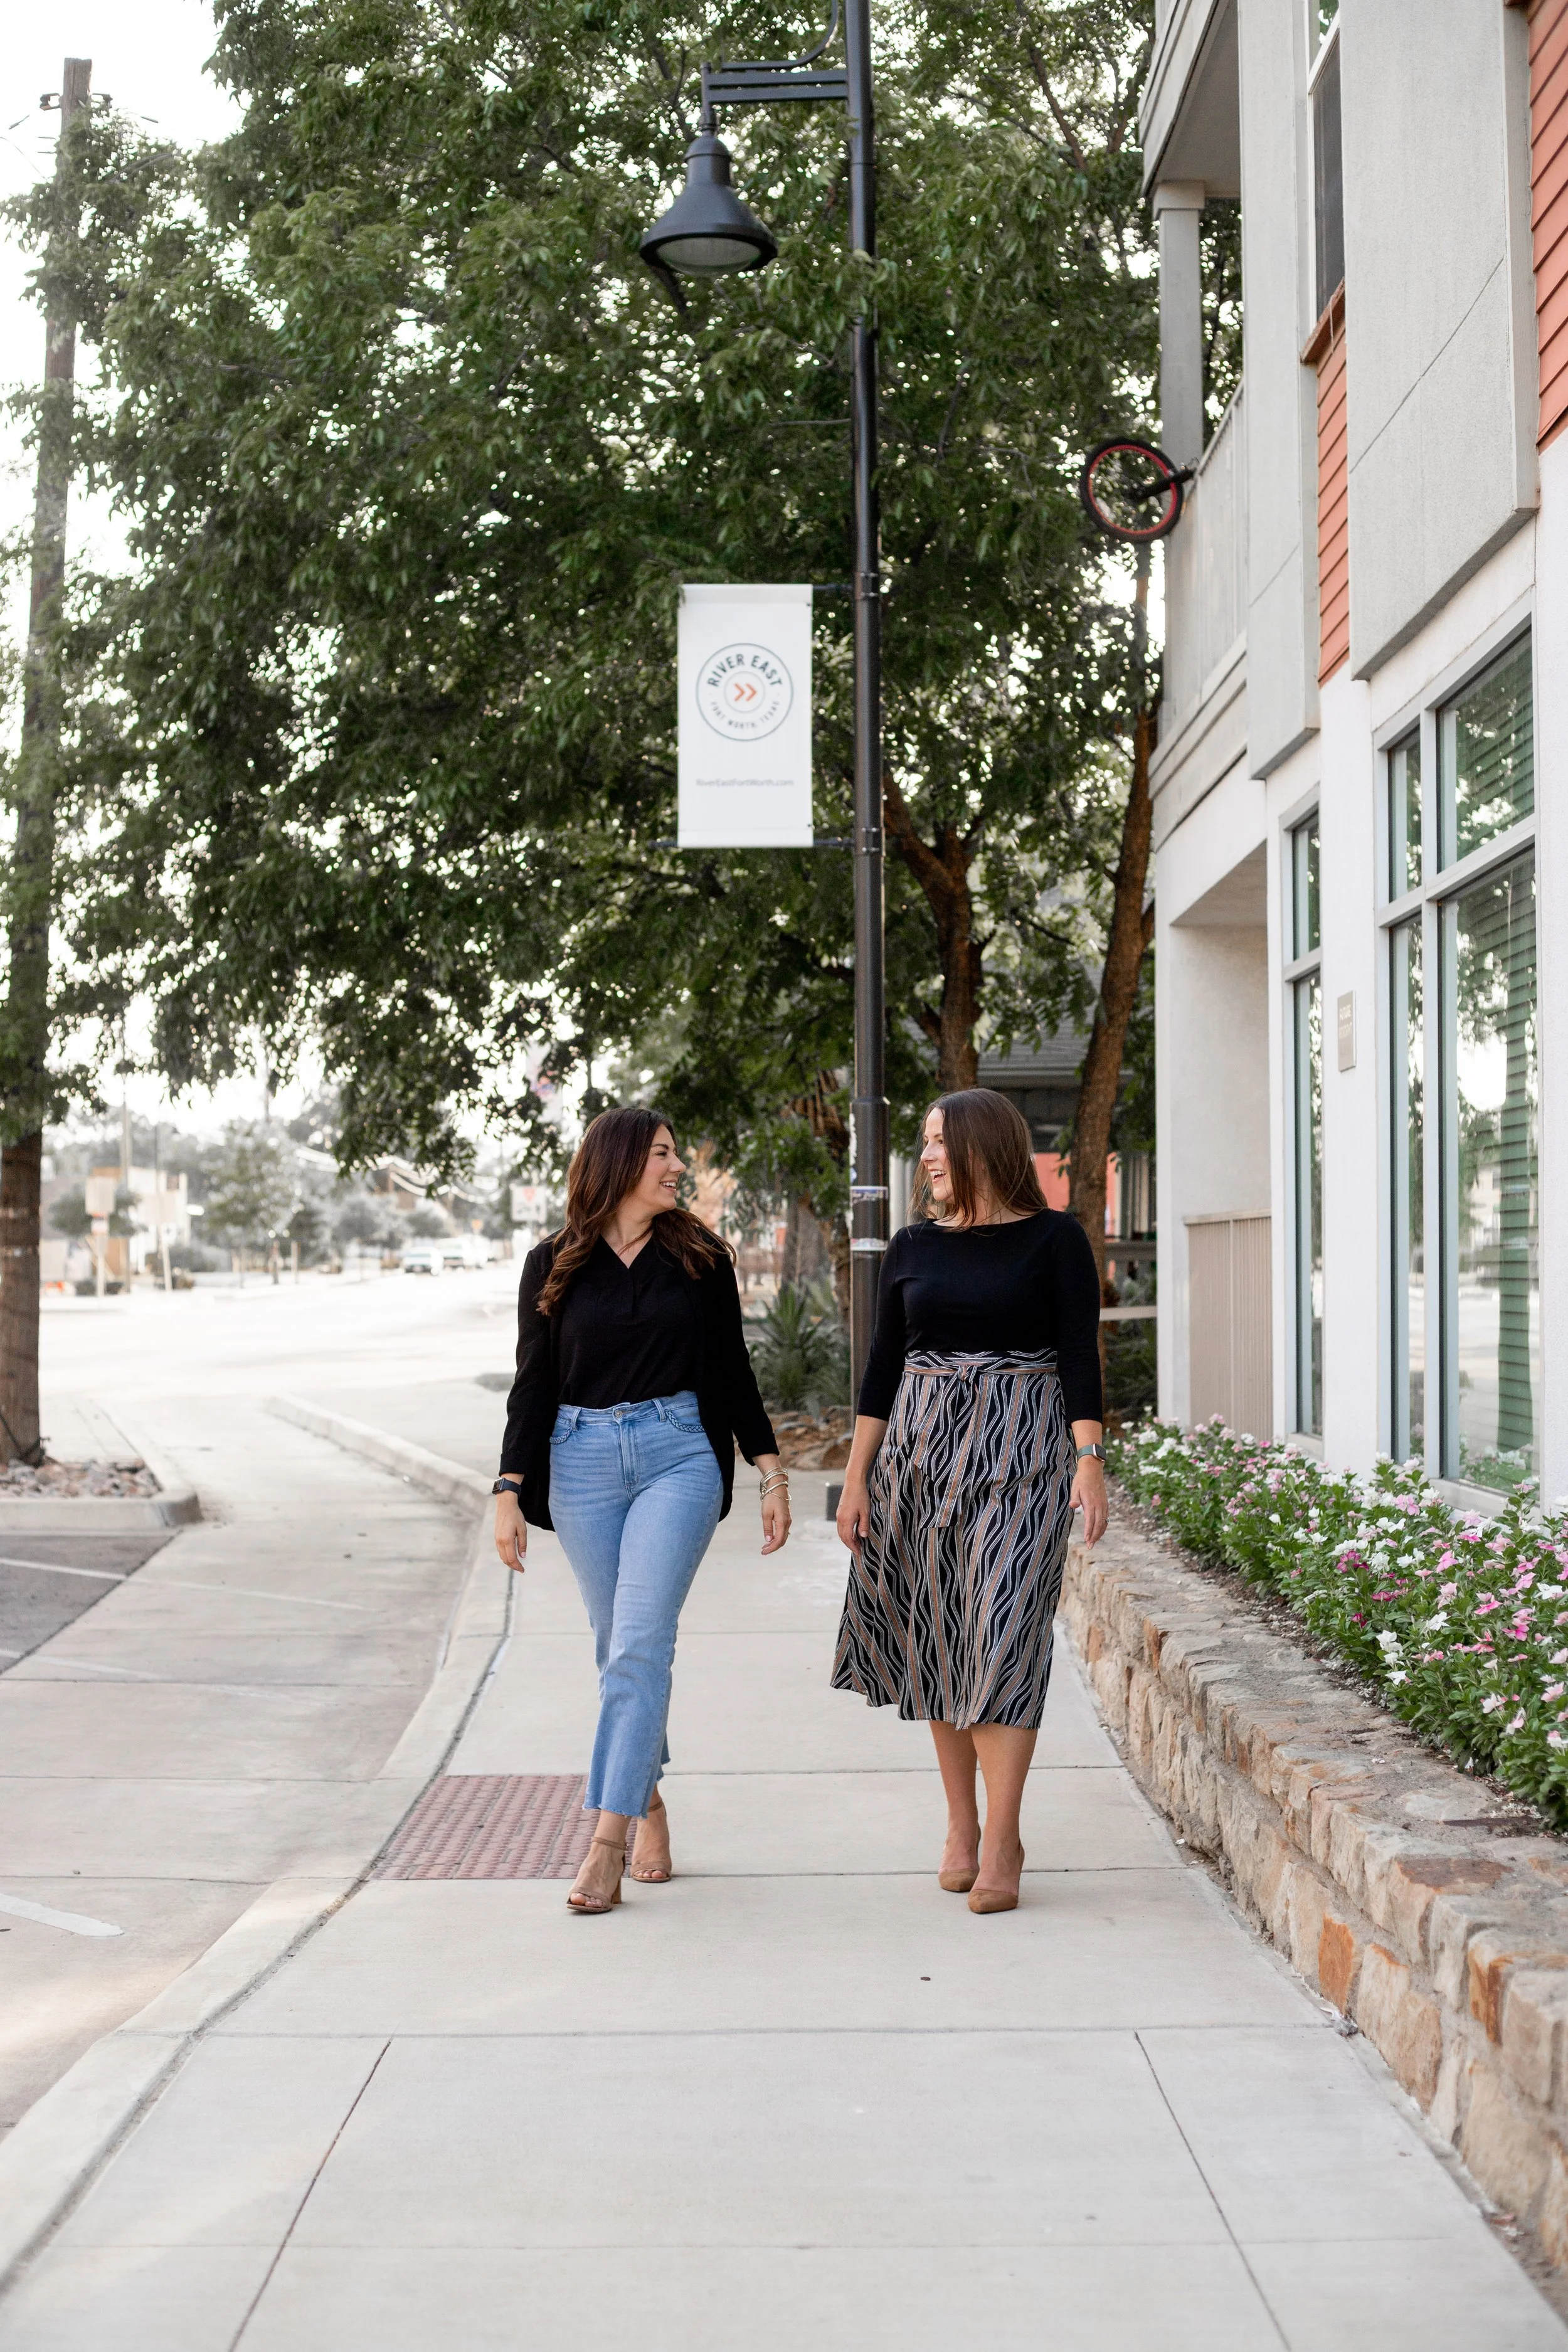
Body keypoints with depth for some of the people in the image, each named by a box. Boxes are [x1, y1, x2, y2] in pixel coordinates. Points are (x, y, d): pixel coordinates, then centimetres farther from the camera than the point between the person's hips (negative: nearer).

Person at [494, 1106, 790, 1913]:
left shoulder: (701, 1258, 6)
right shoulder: (554, 1266, 5)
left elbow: (732, 1372, 10)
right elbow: (533, 1385, 6)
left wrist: (771, 1474, 6)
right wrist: (510, 1492, -1)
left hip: (678, 1455, -1)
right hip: (582, 1462, 1)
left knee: (639, 1643, -12)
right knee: (620, 1649, 8)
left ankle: (607, 1844, -14)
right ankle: (649, 1804, 26)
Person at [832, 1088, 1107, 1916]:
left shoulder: (1053, 1239, -1)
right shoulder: (914, 1249, 10)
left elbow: (1079, 1353, -4)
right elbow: (883, 1365, 11)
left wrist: (1090, 1459, -14)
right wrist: (856, 1476, 8)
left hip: (1019, 1453, -4)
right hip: (921, 1450, 4)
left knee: (1001, 1632, -10)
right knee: (939, 1636, 5)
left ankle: (1000, 1846, -6)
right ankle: (961, 1828, 17)